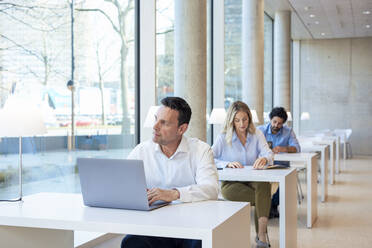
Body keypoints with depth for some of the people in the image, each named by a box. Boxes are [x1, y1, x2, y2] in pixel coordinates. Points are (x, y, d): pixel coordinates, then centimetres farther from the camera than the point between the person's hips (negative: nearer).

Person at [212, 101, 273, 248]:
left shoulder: (257, 135, 9)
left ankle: (261, 235, -35)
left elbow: (268, 153, -8)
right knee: (264, 198, -29)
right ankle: (261, 234, -13)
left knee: (264, 184, -35)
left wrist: (264, 159, -32)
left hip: (253, 181, 2)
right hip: (230, 183, -2)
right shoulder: (223, 138, 3)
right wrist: (227, 164, -22)